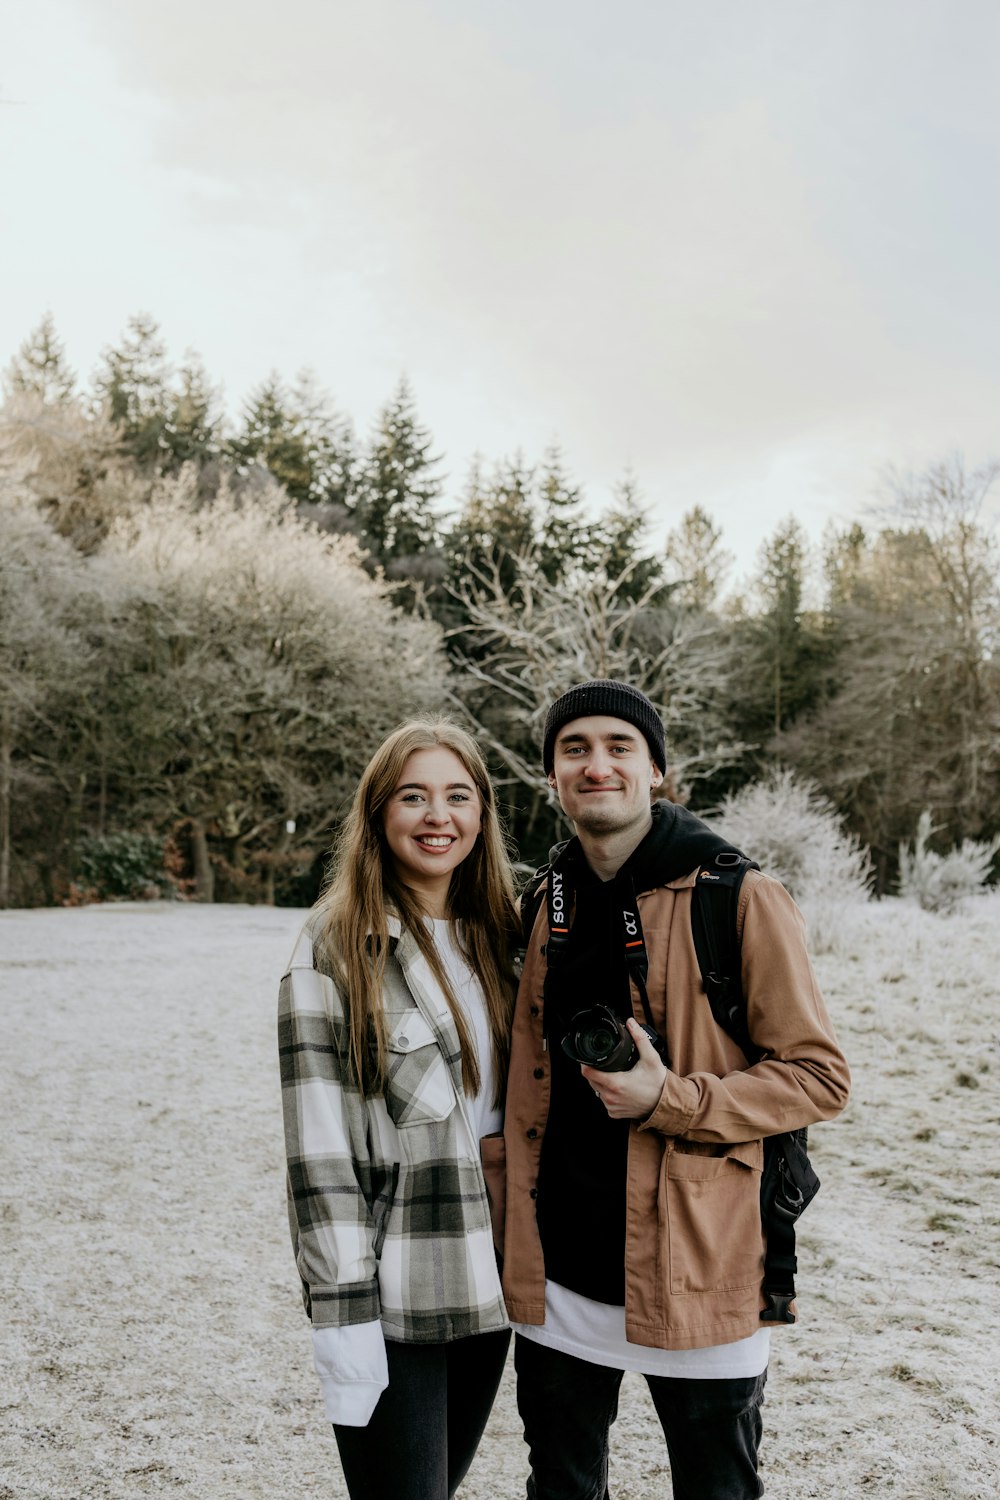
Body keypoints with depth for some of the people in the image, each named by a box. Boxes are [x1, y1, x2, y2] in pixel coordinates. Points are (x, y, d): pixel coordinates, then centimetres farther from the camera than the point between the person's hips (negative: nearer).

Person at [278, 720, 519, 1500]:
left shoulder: (495, 936, 7)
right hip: (392, 1296, -5)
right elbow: (318, 1143, -14)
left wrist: (512, 1141, -2)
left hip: (489, 1281, 6)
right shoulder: (337, 946, -11)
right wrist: (342, 1313, -16)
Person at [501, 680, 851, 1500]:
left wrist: (672, 1101, -23)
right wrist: (516, 1235, 11)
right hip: (558, 1272, 5)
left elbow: (819, 1076, -11)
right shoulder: (551, 905, 4)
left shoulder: (740, 898, -13)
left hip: (693, 1270, -5)